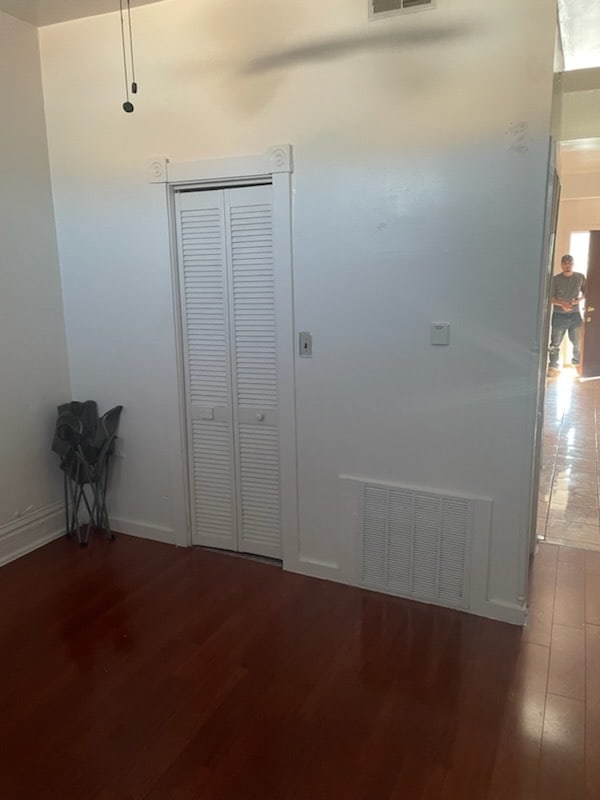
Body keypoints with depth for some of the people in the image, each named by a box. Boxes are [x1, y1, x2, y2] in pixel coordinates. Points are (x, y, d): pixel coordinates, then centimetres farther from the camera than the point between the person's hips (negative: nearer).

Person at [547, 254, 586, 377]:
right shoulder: (555, 279, -5)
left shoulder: (580, 277, 3)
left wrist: (579, 299, -8)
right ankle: (553, 366, 10)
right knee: (555, 343, 1)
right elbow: (551, 298, -7)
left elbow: (585, 292, 14)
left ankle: (577, 363, 29)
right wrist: (562, 303, -24)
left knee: (578, 342, 9)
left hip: (575, 315, 2)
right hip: (559, 315, -2)